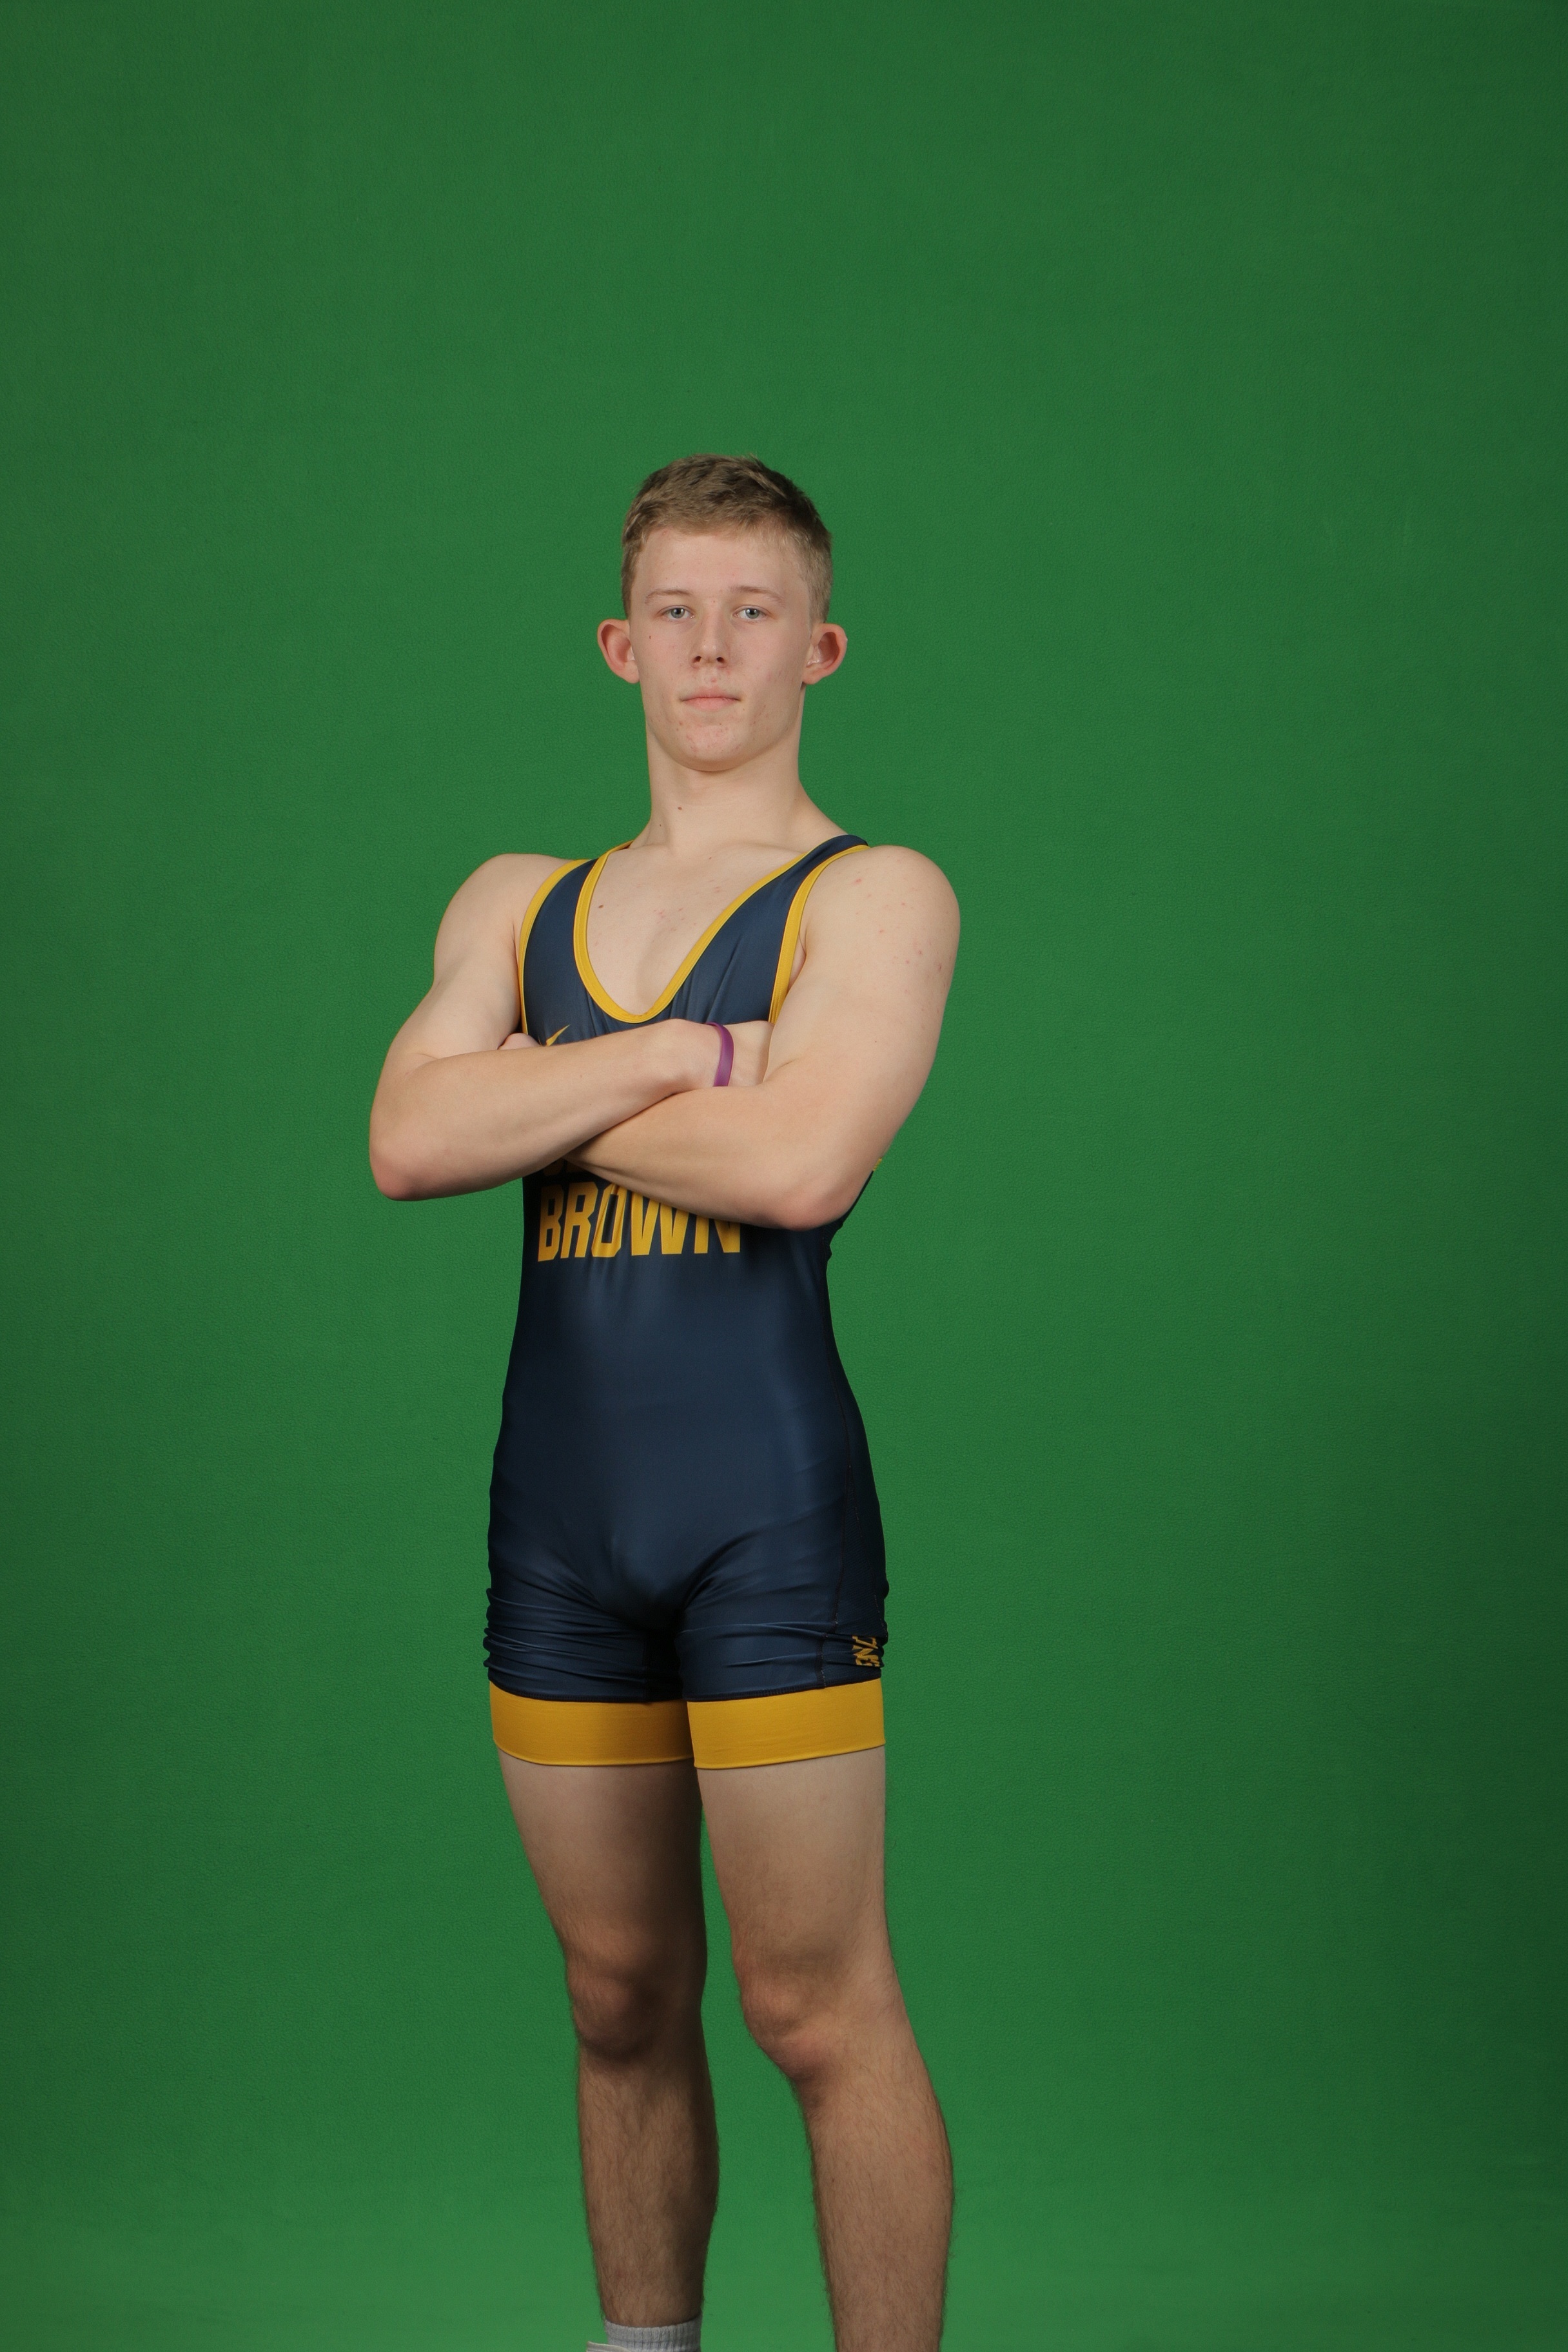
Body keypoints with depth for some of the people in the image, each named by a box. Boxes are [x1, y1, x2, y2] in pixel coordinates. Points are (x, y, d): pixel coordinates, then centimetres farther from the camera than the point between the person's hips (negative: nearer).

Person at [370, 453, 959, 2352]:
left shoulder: (875, 897, -1)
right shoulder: (515, 905, 14)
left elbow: (798, 1161, -18)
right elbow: (408, 1142, -3)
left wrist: (542, 1102, -5)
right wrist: (674, 1057, -12)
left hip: (766, 1501, -5)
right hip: (555, 1512, 5)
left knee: (816, 2010, -3)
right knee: (623, 2001, 13)